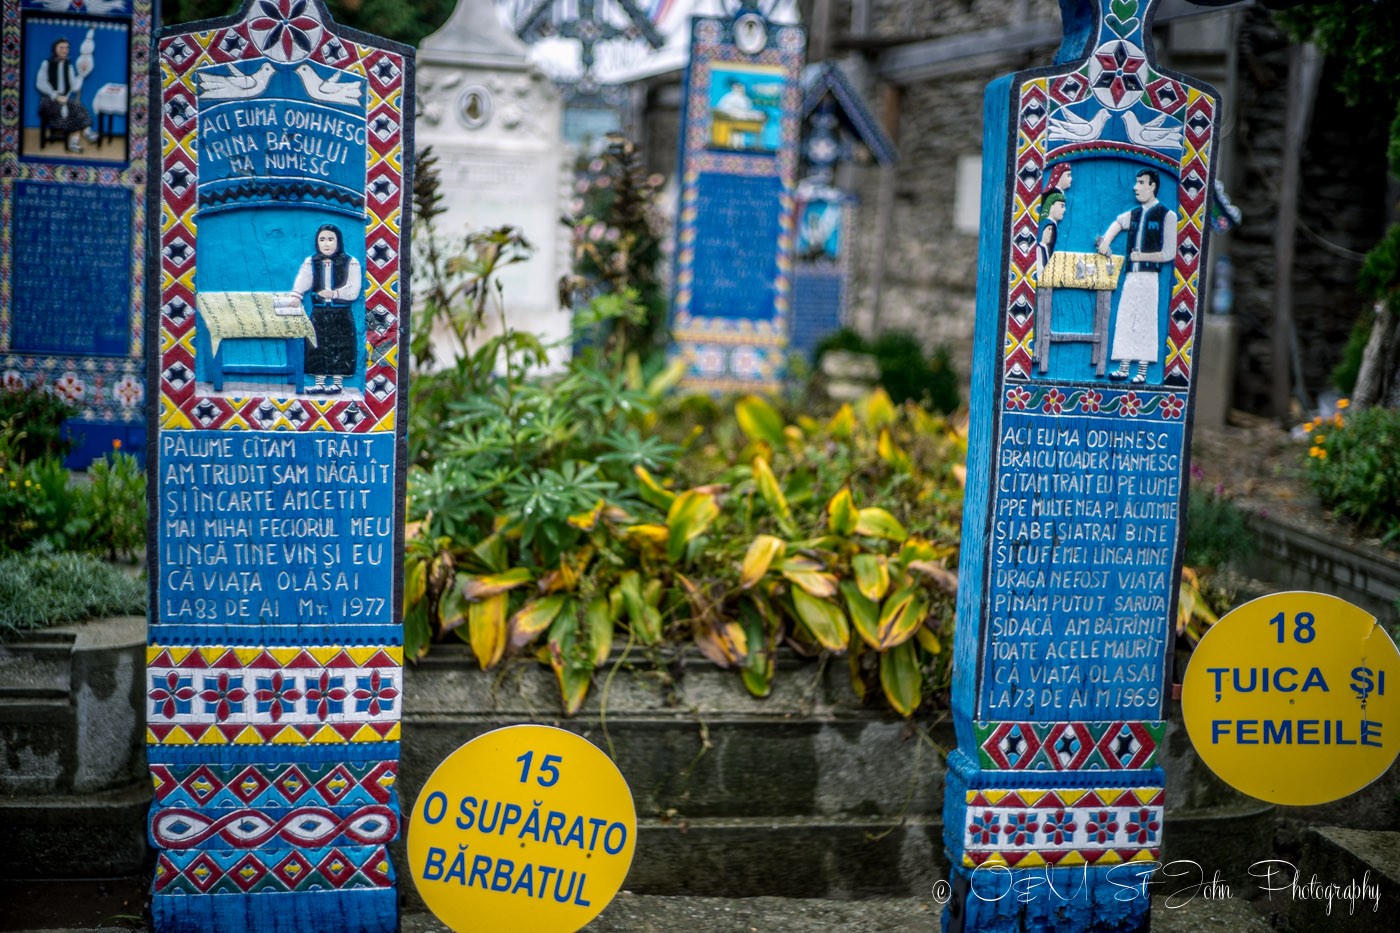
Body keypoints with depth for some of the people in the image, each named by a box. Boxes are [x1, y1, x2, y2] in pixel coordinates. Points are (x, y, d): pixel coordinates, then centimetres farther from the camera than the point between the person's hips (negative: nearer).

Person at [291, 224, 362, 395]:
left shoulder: (350, 263, -5)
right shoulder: (311, 262, 4)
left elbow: (353, 291, -10)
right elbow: (300, 284, -8)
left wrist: (334, 293, -20)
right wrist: (295, 297, -26)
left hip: (341, 315, -3)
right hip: (318, 313, 3)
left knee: (339, 348, 1)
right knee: (318, 347, 5)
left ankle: (337, 382, 12)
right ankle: (319, 383, 12)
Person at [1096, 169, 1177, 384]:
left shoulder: (1167, 215, -5)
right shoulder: (1134, 214, 13)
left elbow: (1168, 254, -9)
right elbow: (1118, 223, 31)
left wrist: (1140, 256, -8)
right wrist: (1106, 242, 12)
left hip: (1149, 277, -6)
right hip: (1130, 276, 6)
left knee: (1145, 323, -3)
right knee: (1125, 322, 5)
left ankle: (1142, 372, 1)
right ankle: (1123, 368, 10)